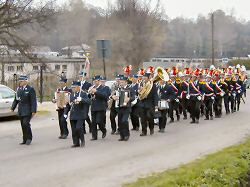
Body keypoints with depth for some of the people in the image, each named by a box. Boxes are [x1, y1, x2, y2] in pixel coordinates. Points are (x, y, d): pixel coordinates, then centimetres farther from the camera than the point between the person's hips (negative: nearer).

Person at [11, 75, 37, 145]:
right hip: (20, 110, 6)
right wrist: (12, 108, 9)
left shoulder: (30, 89, -8)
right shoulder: (18, 89, 11)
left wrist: (33, 111, -18)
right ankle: (25, 140, 14)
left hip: (28, 110, -6)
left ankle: (29, 138, 2)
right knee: (23, 125, 7)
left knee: (26, 123, -14)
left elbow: (33, 101, -12)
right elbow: (16, 100, 17)